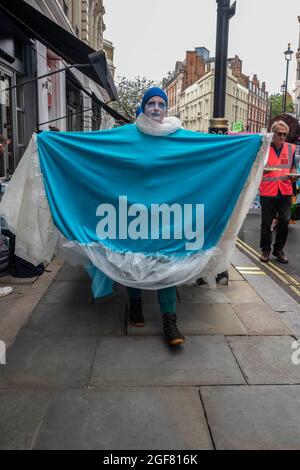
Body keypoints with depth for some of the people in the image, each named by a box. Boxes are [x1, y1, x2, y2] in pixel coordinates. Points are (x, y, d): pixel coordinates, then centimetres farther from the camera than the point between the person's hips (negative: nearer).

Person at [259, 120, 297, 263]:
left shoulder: (291, 148, 10)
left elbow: (292, 168, 19)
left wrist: (293, 175, -2)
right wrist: (263, 170, -20)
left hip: (285, 191, 3)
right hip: (268, 191, -3)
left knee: (285, 221, 3)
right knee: (266, 222, 4)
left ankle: (279, 249, 20)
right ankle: (265, 250, 20)